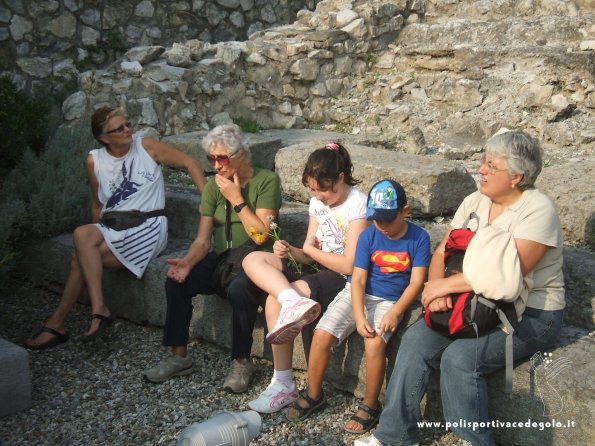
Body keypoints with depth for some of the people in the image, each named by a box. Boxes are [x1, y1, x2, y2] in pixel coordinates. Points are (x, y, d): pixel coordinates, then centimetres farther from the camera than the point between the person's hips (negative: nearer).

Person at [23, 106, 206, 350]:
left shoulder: (146, 146, -3)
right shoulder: (94, 160, 6)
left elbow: (189, 163, 1)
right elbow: (97, 204, 17)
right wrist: (96, 235, 7)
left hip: (148, 228, -4)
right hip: (113, 229, 4)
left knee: (80, 251, -24)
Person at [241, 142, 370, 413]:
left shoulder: (357, 204, -13)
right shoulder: (317, 202, 10)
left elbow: (349, 265, -18)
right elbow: (308, 256, 8)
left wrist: (310, 248, -8)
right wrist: (291, 251, -14)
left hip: (341, 278, -8)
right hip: (317, 268, 8)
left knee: (275, 301, -27)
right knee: (253, 260, -12)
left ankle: (284, 386, -15)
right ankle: (295, 302, -36)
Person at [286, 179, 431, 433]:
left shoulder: (419, 238, -10)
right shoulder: (368, 236, -6)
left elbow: (416, 282, -11)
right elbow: (358, 280, -9)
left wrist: (395, 312, -25)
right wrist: (359, 317, -23)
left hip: (391, 301, -2)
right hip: (357, 294, 3)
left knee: (375, 343, -30)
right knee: (321, 335, -15)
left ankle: (370, 406, -8)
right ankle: (313, 395, 7)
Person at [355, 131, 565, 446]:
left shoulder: (538, 210, -16)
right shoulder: (475, 202, 5)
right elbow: (442, 252, 3)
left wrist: (446, 285, -23)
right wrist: (435, 288, -17)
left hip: (530, 314, -6)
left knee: (460, 356, -28)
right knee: (416, 338, -13)